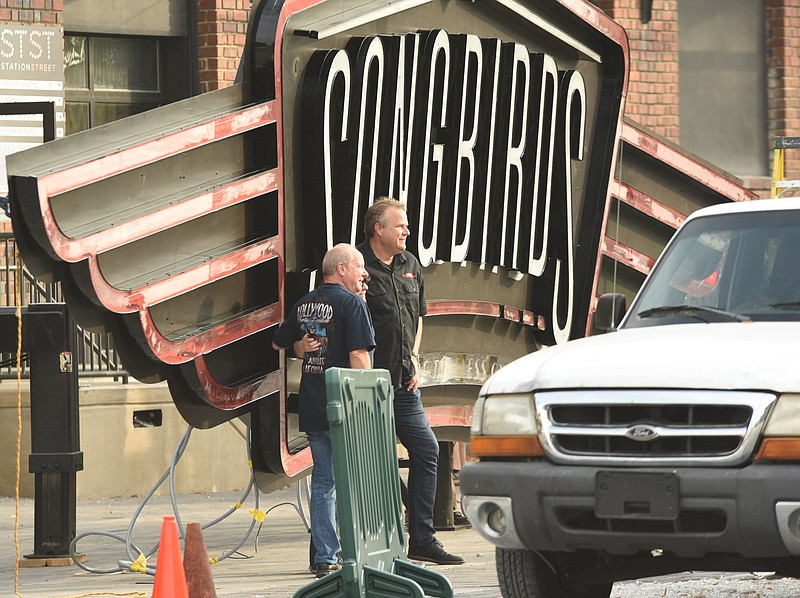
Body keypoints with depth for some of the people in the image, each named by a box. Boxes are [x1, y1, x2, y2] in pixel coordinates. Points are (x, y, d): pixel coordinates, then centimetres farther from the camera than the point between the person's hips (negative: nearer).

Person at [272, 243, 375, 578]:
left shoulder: (304, 305, 13)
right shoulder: (350, 303, -10)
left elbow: (279, 343, 29)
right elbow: (359, 356, -17)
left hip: (312, 410, 6)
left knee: (323, 482, 9)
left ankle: (325, 558, 7)